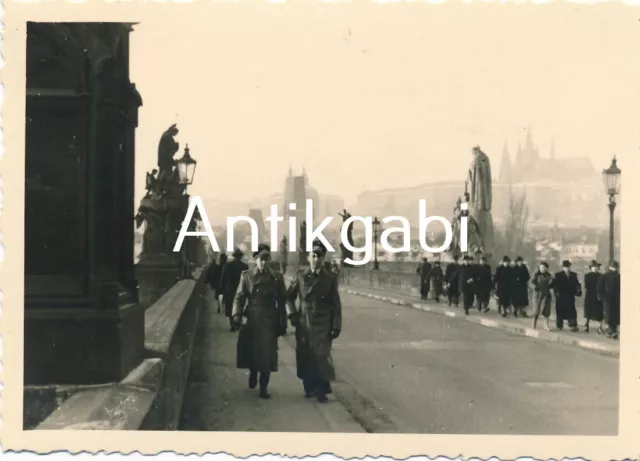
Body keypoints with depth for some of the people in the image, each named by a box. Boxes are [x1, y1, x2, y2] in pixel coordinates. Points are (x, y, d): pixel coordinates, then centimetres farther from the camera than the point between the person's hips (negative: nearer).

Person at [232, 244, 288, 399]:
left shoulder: (277, 277, 4)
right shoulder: (246, 275, 3)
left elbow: (281, 302, 5)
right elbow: (240, 297, -1)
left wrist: (282, 324, 2)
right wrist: (237, 315, -16)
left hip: (269, 321, 0)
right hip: (251, 319, 0)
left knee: (267, 354, -2)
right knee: (250, 351, 7)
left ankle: (264, 386, 10)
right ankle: (253, 373, 38)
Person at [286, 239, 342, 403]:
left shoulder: (330, 277, 1)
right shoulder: (300, 276, 4)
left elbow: (335, 304, 1)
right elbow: (289, 297, 14)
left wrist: (336, 326, -3)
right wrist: (292, 314, 0)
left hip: (322, 324, -2)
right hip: (303, 323, 2)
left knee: (322, 356, -9)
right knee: (305, 357, 4)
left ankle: (322, 390, 3)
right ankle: (309, 388, 19)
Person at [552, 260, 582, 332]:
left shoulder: (573, 275, 10)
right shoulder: (558, 275, 1)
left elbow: (576, 284, 5)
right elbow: (555, 285, -4)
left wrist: (578, 291, -10)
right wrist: (556, 292, -15)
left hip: (570, 296, 2)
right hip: (561, 296, -2)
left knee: (571, 312, -2)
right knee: (560, 311, 4)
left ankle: (573, 326, -3)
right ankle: (559, 326, 13)